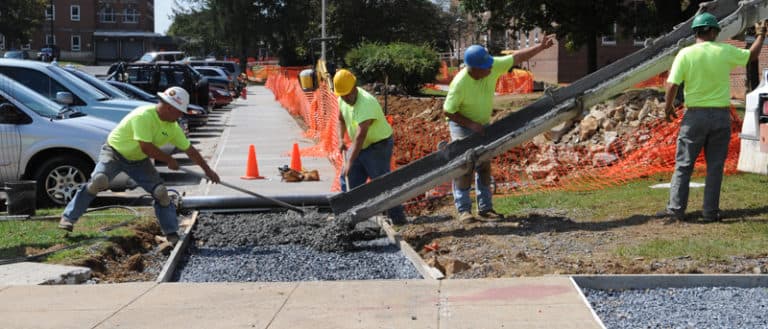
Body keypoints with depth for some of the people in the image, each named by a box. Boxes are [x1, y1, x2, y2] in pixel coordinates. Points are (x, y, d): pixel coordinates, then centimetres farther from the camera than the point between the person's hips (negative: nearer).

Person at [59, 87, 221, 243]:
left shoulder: (172, 127, -6)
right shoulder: (143, 116, -30)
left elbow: (189, 150, 3)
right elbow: (146, 147, -32)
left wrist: (208, 170, 6)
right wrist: (169, 160, -19)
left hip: (138, 160, 6)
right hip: (115, 152, -6)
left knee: (161, 191, -7)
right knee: (99, 180, -30)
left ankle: (172, 234, 3)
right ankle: (69, 217, -17)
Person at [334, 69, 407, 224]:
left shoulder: (366, 103, -32)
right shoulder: (342, 99, -4)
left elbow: (360, 135, -36)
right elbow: (341, 119, 18)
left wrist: (350, 162, -38)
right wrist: (341, 139, 2)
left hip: (378, 146, -8)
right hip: (360, 146, 9)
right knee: (347, 180, 9)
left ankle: (399, 219, 3)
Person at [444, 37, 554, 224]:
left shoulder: (493, 67, -17)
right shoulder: (460, 83, -31)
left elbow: (517, 57, -7)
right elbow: (448, 111, -22)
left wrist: (541, 47, -10)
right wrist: (471, 124, -25)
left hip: (482, 125, 6)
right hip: (461, 125, -6)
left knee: (484, 167, 7)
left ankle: (485, 208, 13)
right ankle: (463, 210, 0)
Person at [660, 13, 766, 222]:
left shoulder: (685, 54, -7)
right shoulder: (724, 51, -2)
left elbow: (672, 85, -12)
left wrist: (668, 107, 4)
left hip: (695, 115, -1)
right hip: (721, 115, 1)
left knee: (683, 164, 4)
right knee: (715, 166, 8)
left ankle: (676, 209, 1)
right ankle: (710, 211, 10)